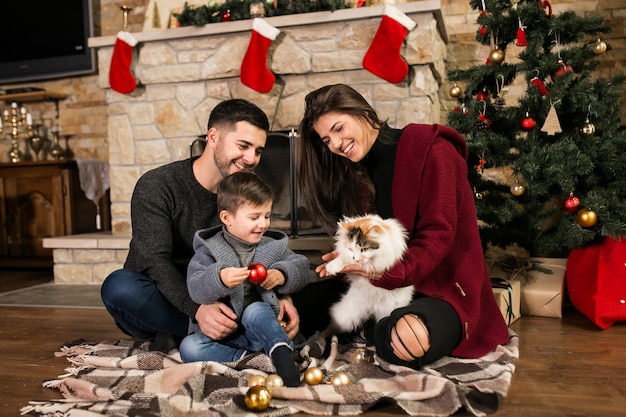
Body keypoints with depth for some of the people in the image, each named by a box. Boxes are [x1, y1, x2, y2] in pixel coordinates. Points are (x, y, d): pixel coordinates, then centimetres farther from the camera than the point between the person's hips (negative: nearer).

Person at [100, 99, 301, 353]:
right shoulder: (156, 186, -15)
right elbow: (156, 262, -25)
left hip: (209, 304, 4)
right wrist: (198, 310, -42)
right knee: (119, 285, -35)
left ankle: (176, 335, -17)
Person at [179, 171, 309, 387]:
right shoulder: (209, 250, -5)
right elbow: (195, 289, -17)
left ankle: (281, 354, -36)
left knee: (256, 311, -32)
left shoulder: (273, 246, 7)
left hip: (259, 328, 0)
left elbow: (301, 268, 6)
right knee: (189, 348, -27)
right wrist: (219, 279, -39)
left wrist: (282, 275, -17)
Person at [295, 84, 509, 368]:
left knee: (404, 344, -37)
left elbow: (438, 234, -18)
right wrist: (350, 261, -15)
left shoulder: (431, 151, -11)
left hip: (444, 286, -7)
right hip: (386, 287, 7)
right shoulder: (360, 173, 12)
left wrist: (386, 271, -32)